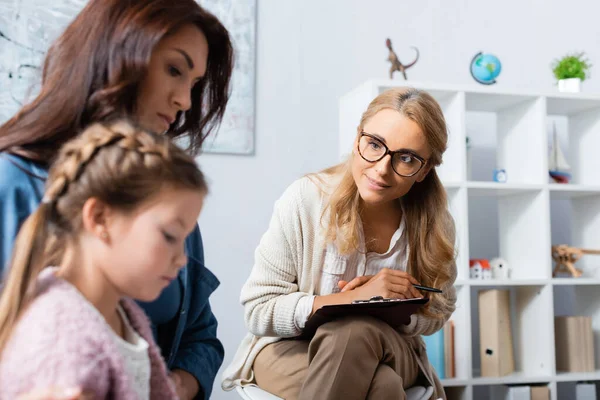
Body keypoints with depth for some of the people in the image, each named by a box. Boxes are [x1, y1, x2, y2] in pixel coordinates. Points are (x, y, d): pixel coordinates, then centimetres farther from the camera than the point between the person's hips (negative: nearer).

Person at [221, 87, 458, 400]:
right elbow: (258, 311, -16)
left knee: (358, 331, -34)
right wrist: (356, 298, -26)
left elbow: (438, 313, 5)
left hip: (388, 352, 3)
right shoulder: (305, 199, -18)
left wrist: (394, 305, -18)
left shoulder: (435, 223, -10)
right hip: (288, 348, -3)